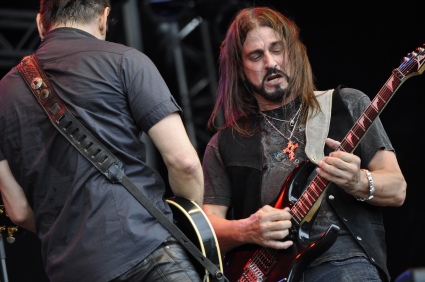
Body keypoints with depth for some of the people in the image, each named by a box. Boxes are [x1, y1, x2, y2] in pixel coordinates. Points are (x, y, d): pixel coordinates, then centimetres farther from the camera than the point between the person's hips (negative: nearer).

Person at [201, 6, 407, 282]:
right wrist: (246, 231, -8)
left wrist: (357, 182, -13)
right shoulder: (225, 143, 15)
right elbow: (209, 224, 12)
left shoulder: (348, 105, 12)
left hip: (342, 260, -2)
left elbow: (397, 189, 7)